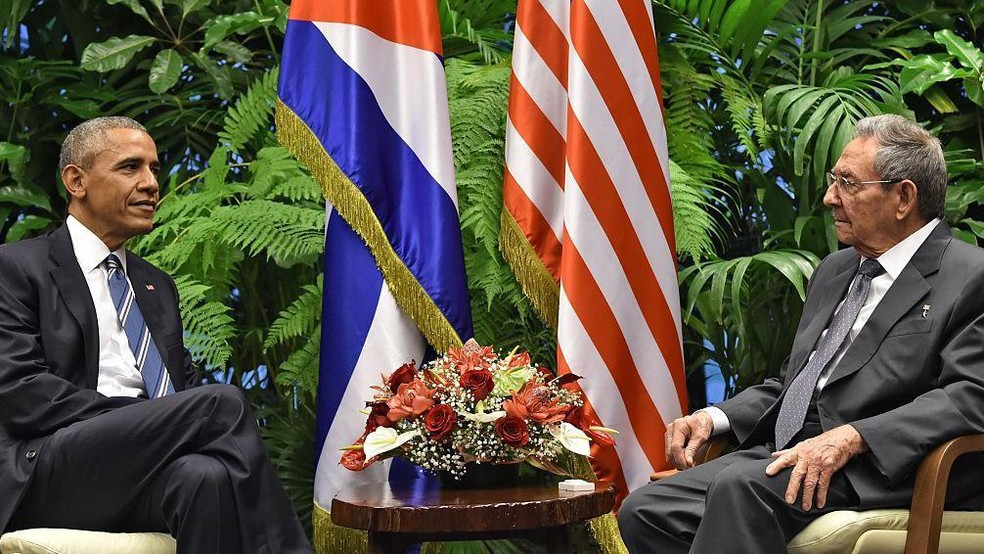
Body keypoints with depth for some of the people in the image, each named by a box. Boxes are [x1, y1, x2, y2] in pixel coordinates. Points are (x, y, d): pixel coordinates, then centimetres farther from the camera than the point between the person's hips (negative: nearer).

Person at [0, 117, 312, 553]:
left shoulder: (157, 287, 27)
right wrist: (151, 421, -16)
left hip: (151, 476, 5)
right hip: (47, 478, -5)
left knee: (205, 475, -34)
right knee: (221, 401, -28)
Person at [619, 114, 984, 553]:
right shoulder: (835, 270, 22)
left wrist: (851, 437, -27)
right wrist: (715, 417, 9)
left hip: (877, 472, -8)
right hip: (785, 456, 8)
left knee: (741, 486, -32)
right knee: (644, 512, -10)